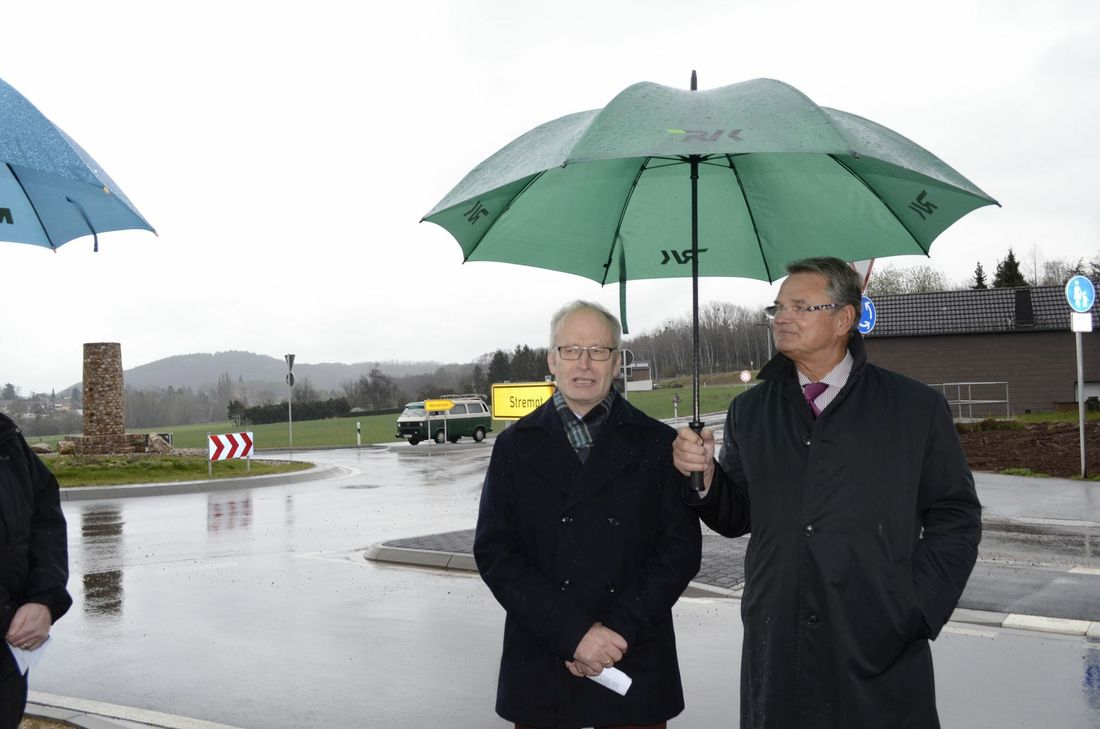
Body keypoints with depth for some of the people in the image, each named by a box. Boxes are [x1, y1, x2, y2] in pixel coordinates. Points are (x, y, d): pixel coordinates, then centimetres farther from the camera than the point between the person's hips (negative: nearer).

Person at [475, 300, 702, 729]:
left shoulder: (657, 444, 3)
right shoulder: (515, 446, 4)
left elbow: (681, 547, -2)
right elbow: (494, 552, -3)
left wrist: (619, 630, -12)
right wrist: (574, 634, -13)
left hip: (635, 666, 0)